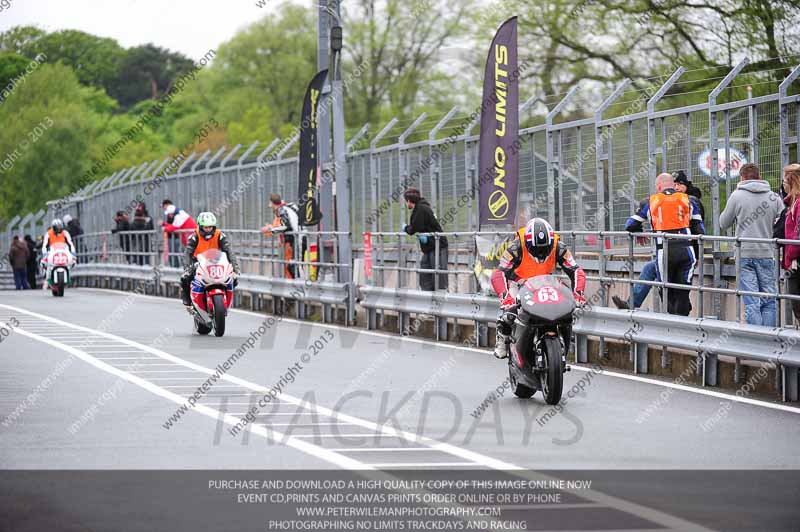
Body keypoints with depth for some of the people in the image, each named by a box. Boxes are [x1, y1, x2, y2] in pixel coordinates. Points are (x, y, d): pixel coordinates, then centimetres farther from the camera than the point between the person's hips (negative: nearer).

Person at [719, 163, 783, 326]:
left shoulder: (737, 196, -3)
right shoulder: (774, 198, 1)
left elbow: (723, 224, 7)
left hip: (744, 253, -1)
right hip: (767, 253, 1)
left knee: (751, 302, -3)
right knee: (769, 301, 7)